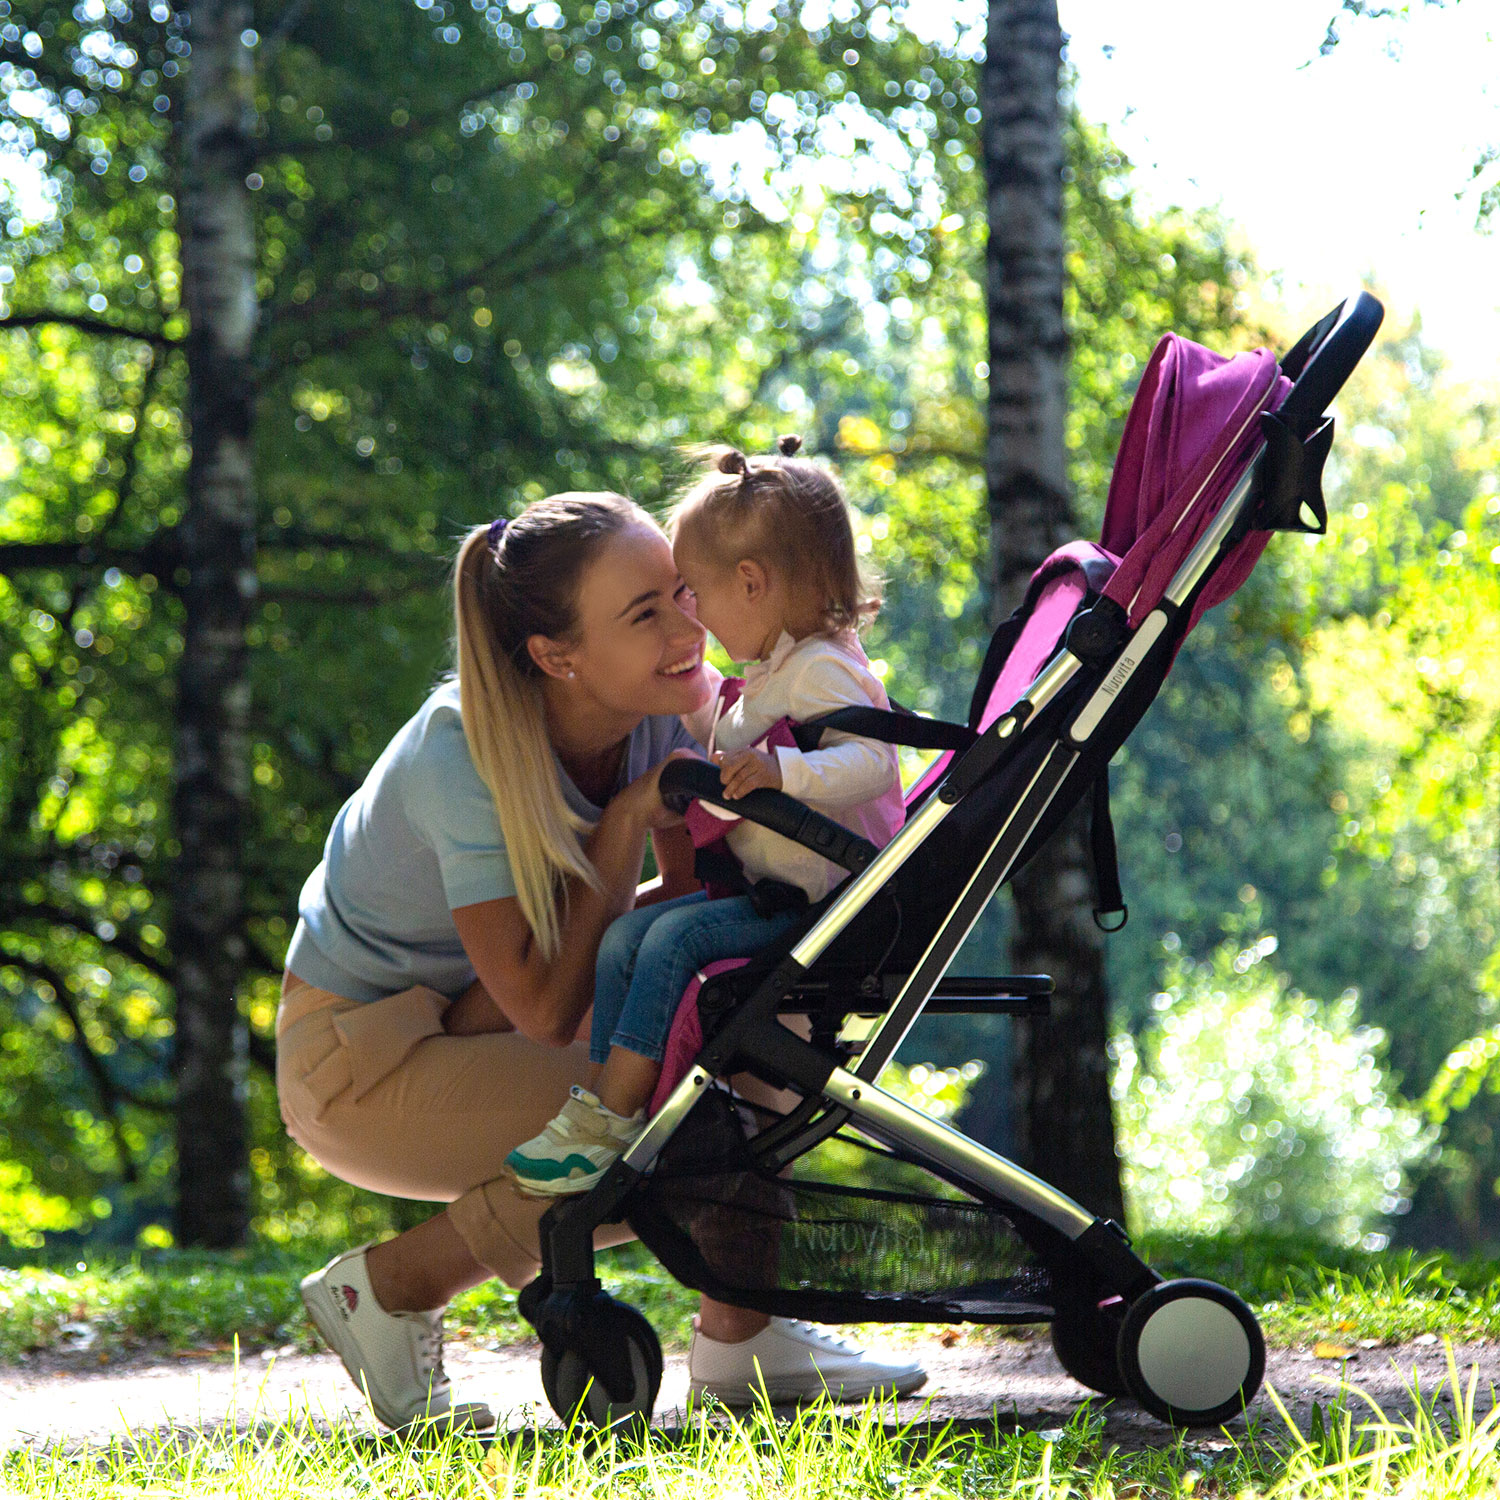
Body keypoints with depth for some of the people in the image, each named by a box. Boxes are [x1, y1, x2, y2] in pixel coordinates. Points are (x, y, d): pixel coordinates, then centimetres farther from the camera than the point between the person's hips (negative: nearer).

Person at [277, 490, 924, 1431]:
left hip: (473, 1017, 7)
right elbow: (546, 1008, -28)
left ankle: (738, 1333, 0)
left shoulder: (663, 710, -11)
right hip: (357, 1062, -7)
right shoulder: (464, 757, -30)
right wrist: (629, 818, -27)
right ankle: (387, 1285, -7)